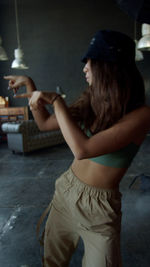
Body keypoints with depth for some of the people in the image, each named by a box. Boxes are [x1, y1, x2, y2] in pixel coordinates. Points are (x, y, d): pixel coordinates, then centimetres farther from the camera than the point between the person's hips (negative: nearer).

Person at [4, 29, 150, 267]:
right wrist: (29, 85, 4)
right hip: (66, 189, 6)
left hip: (99, 206, -5)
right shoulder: (91, 102, -2)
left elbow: (82, 149, -32)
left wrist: (56, 100, -23)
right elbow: (45, 123, 7)